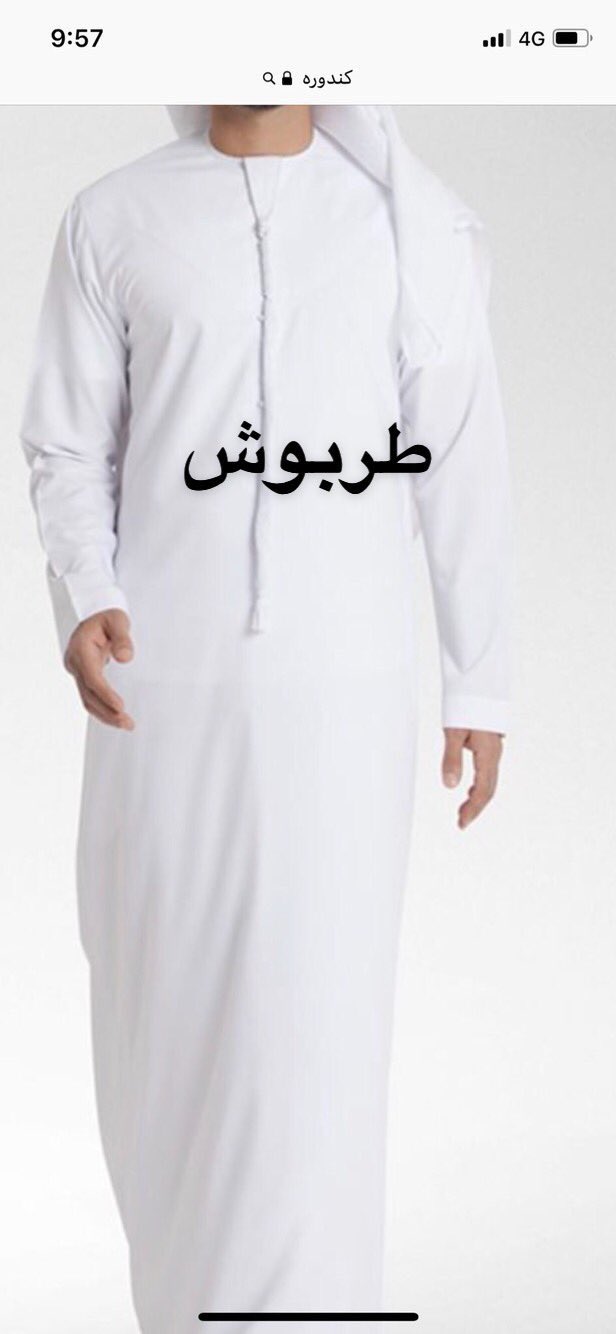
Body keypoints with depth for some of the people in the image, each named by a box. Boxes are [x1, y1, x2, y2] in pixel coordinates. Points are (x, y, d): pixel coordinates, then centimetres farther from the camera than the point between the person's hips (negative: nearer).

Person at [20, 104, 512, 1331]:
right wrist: (83, 601, -16)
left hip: (342, 689, -2)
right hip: (163, 684, 2)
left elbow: (463, 463, 4)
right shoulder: (113, 220, 5)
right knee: (163, 1010, 11)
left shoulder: (420, 221, 2)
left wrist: (481, 687, 4)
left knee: (315, 1028, -8)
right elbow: (68, 446, 4)